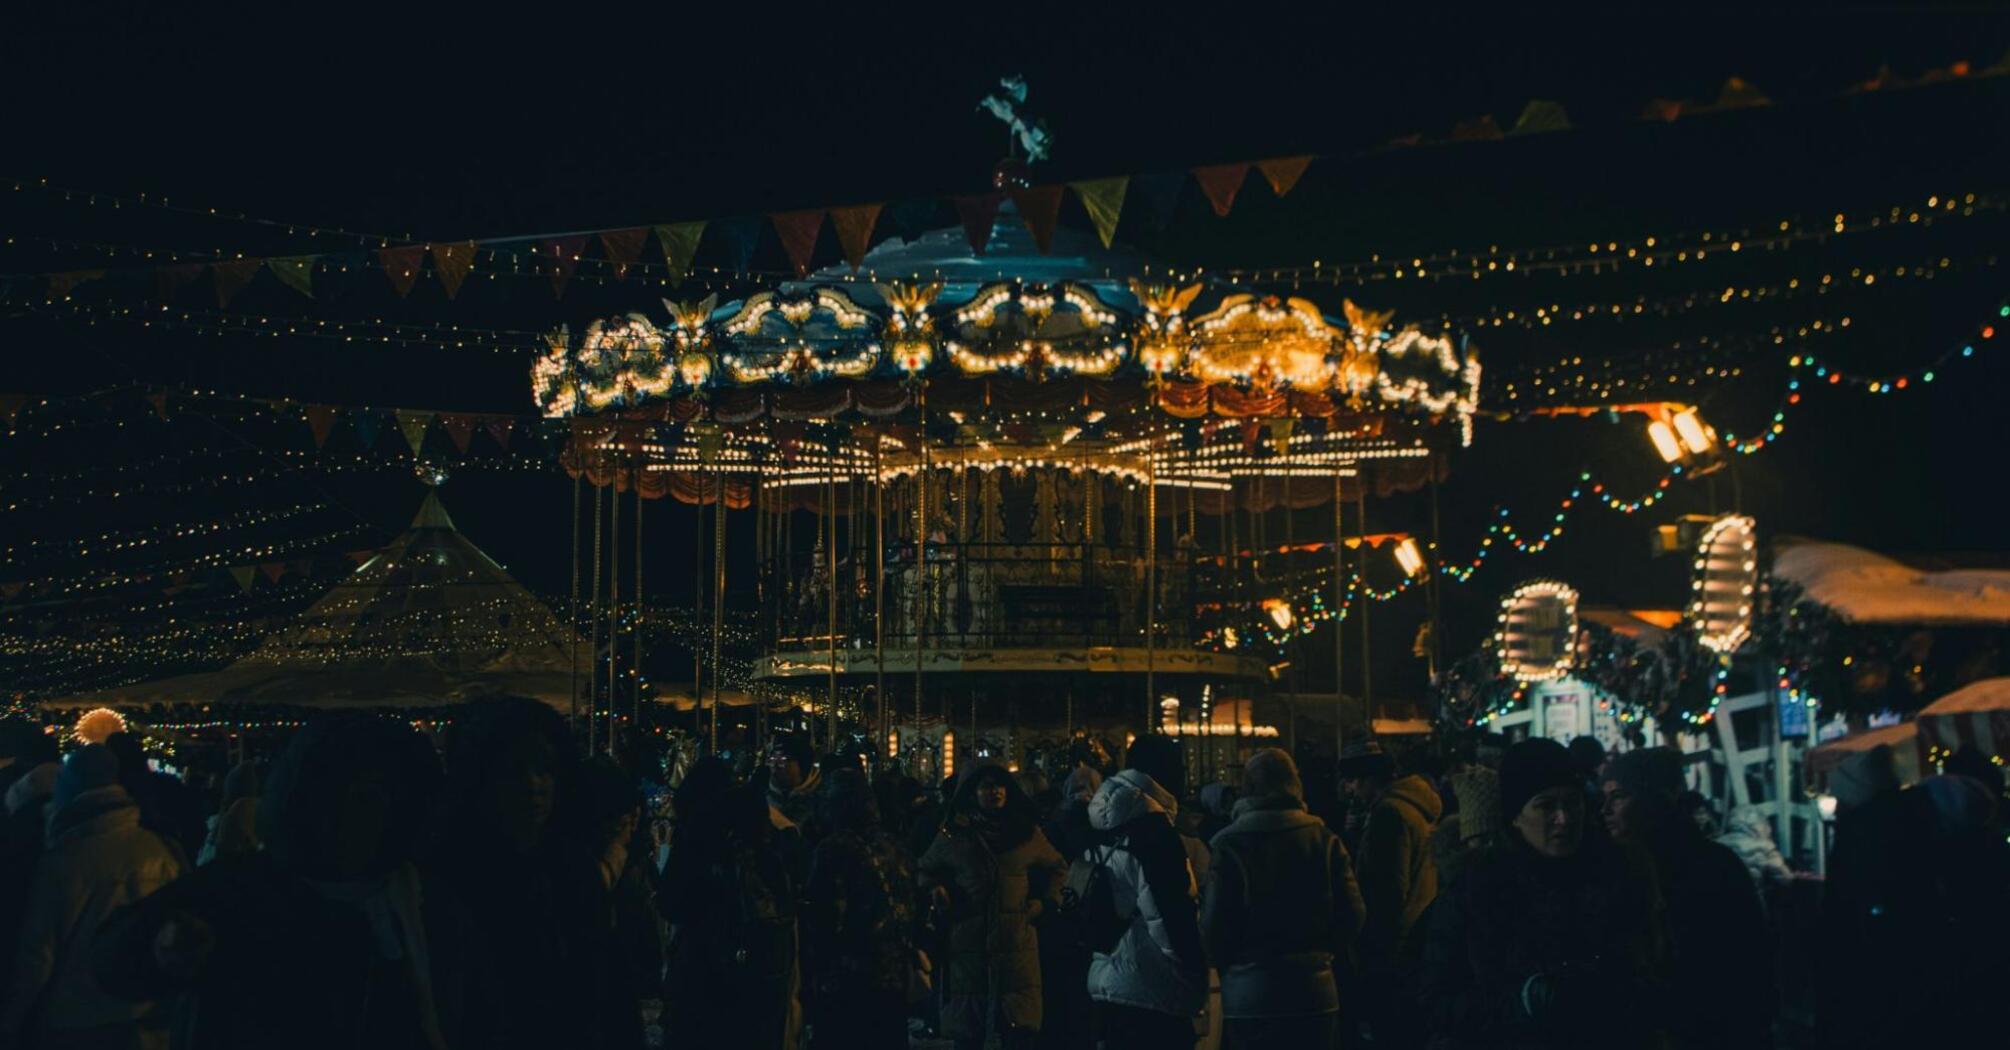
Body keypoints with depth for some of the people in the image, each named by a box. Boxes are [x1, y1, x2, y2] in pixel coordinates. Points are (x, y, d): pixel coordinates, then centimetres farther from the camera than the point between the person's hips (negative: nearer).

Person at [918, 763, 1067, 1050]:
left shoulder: (1027, 832, 10)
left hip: (1016, 942, 1)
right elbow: (926, 868, 22)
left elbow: (1057, 867, 24)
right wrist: (936, 889, 3)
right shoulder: (954, 833, 7)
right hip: (968, 942, 0)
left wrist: (1046, 902, 11)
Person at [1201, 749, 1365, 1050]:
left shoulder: (1230, 845, -8)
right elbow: (1352, 914, -1)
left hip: (1248, 995, -2)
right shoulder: (1325, 840, 0)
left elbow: (1213, 924, -8)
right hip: (1314, 991, 2)